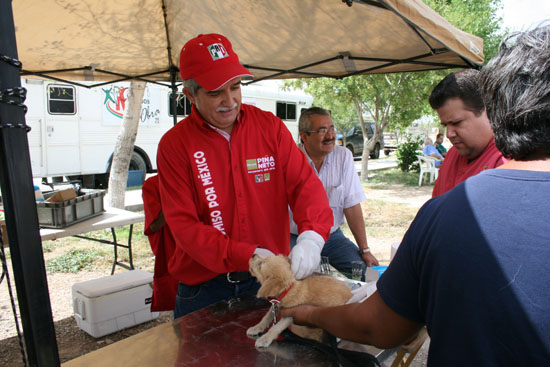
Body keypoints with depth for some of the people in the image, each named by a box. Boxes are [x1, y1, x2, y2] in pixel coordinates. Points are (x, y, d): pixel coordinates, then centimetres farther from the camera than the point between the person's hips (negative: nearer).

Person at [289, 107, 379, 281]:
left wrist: (365, 250, -3)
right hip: (294, 238, -3)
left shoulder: (343, 156, -2)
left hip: (331, 235, 3)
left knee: (363, 270, -14)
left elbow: (352, 206, -1)